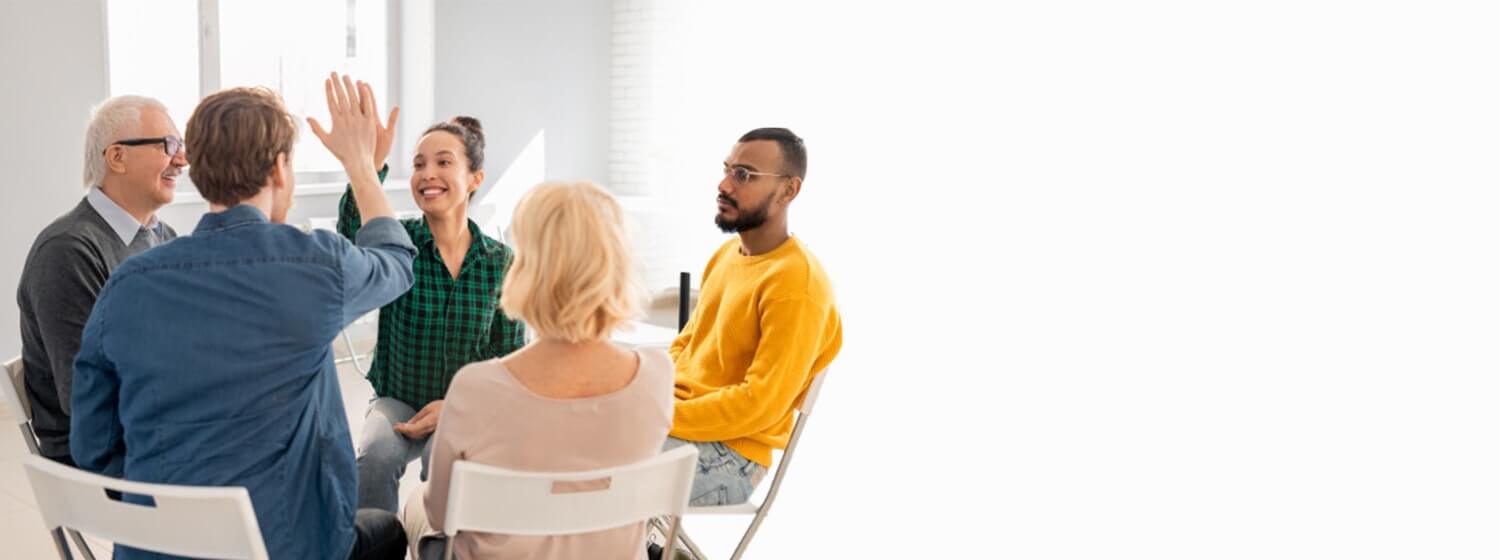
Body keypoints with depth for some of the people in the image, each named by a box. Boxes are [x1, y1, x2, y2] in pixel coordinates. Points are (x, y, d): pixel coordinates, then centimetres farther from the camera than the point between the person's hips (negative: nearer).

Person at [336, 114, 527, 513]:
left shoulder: (501, 263, -3)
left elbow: (512, 360, 1)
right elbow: (355, 242, -31)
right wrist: (370, 165, -47)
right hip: (396, 401, 1)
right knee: (376, 455, -30)